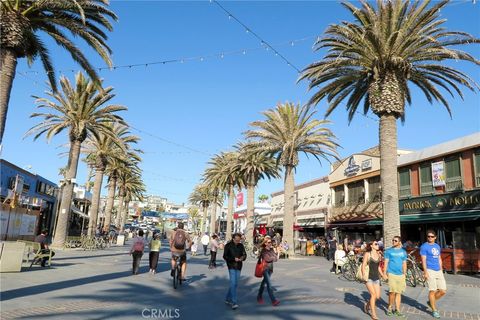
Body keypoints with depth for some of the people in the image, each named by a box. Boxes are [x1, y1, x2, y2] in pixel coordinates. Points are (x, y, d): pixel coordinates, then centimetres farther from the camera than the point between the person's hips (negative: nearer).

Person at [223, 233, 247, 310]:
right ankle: (234, 302, -11)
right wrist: (234, 259, -20)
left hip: (238, 267, 5)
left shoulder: (241, 246, 5)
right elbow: (225, 256, -7)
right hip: (231, 266, -5)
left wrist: (242, 258, -15)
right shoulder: (228, 245, -6)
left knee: (235, 284, 11)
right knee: (233, 283, -12)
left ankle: (228, 299, 27)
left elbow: (244, 254, 8)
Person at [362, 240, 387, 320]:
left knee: (377, 296, 3)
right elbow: (363, 266, -9)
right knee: (373, 294, -13)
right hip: (369, 277, -6)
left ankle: (367, 305, 31)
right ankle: (373, 313, 0)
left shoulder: (379, 255, 10)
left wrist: (382, 274, 11)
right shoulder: (367, 254, -6)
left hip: (376, 277, 6)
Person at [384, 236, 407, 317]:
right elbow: (386, 262, 2)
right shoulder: (389, 251, 2)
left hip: (400, 275, 3)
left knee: (398, 293, 7)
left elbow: (404, 264, 16)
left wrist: (404, 274, 13)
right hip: (391, 274, -3)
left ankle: (397, 310, 16)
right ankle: (390, 307, 10)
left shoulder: (403, 251, 11)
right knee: (392, 292, -9)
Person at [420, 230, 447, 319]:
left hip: (438, 271, 6)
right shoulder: (424, 246, -6)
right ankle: (434, 310, 11)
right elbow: (423, 260, -9)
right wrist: (425, 272, -15)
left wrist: (441, 270, 15)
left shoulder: (437, 246, 14)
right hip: (430, 271, -6)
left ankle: (430, 302, 27)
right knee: (432, 291, -2)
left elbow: (439, 259, 20)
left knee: (443, 291, 5)